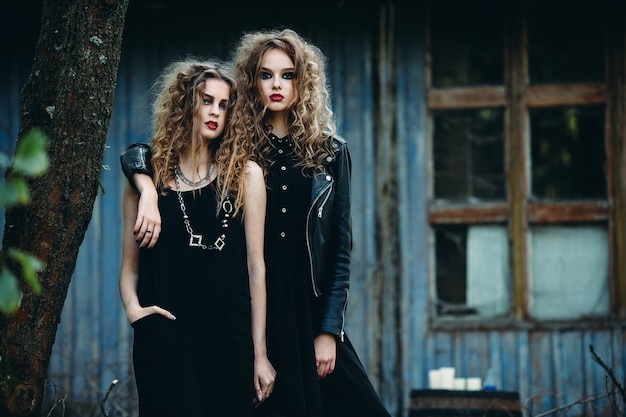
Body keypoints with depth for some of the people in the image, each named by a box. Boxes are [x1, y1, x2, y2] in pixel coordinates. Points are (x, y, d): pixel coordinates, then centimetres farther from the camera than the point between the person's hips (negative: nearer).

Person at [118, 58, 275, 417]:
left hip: (229, 333, 0)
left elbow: (255, 264, 1)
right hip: (164, 334, 0)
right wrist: (132, 306, -12)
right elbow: (130, 264, 9)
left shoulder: (245, 174, 3)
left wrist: (260, 352, -2)